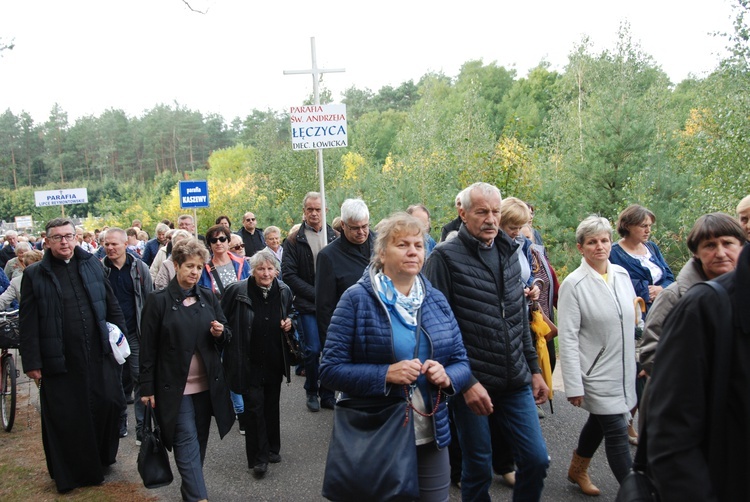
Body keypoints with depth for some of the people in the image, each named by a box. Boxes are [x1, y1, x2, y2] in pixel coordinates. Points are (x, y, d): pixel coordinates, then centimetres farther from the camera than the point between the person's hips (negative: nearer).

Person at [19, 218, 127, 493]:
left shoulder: (92, 264, 7)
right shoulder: (34, 275, -2)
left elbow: (111, 304, 13)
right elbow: (28, 324, -3)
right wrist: (32, 362, -6)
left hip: (99, 356, 3)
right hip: (60, 362, -3)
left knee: (107, 405, 8)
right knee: (65, 418, 7)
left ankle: (102, 458, 31)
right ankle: (69, 473, 24)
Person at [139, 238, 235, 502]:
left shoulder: (208, 298, 6)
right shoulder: (158, 301, -6)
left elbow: (227, 336, 13)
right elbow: (148, 348, -5)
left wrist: (220, 333, -11)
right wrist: (147, 388, -6)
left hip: (207, 385, 4)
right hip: (174, 387, -4)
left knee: (199, 441, 12)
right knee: (187, 443, -5)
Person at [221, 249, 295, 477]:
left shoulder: (284, 291, -1)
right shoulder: (237, 291, -13)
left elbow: (291, 313, 17)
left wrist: (289, 323, -3)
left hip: (274, 361, 4)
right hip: (248, 361, -4)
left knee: (272, 405, 15)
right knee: (253, 406, -4)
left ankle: (272, 448, 32)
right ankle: (258, 457, 7)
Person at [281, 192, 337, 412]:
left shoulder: (334, 237, 6)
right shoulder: (294, 240, 1)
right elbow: (288, 274, -4)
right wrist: (315, 294, -10)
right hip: (307, 305, -2)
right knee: (312, 350, -3)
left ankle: (328, 392, 21)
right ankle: (311, 392, 19)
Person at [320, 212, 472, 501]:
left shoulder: (436, 300, 5)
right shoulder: (356, 299, -9)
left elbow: (462, 363, 9)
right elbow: (330, 369, -12)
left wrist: (447, 376, -13)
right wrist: (386, 374, -24)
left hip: (431, 438, 4)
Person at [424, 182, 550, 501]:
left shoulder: (508, 253, 9)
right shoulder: (445, 257, -10)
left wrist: (534, 369, 15)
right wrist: (466, 382, -17)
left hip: (517, 382, 5)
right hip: (473, 385, -5)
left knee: (536, 460, 9)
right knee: (478, 468, 9)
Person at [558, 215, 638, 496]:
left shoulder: (622, 274, 3)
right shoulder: (573, 284, -15)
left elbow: (630, 319, 14)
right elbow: (567, 339, -16)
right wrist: (574, 386, -18)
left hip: (622, 368, 6)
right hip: (597, 373, -6)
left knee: (599, 422, 21)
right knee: (617, 433, -4)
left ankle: (577, 470, 43)